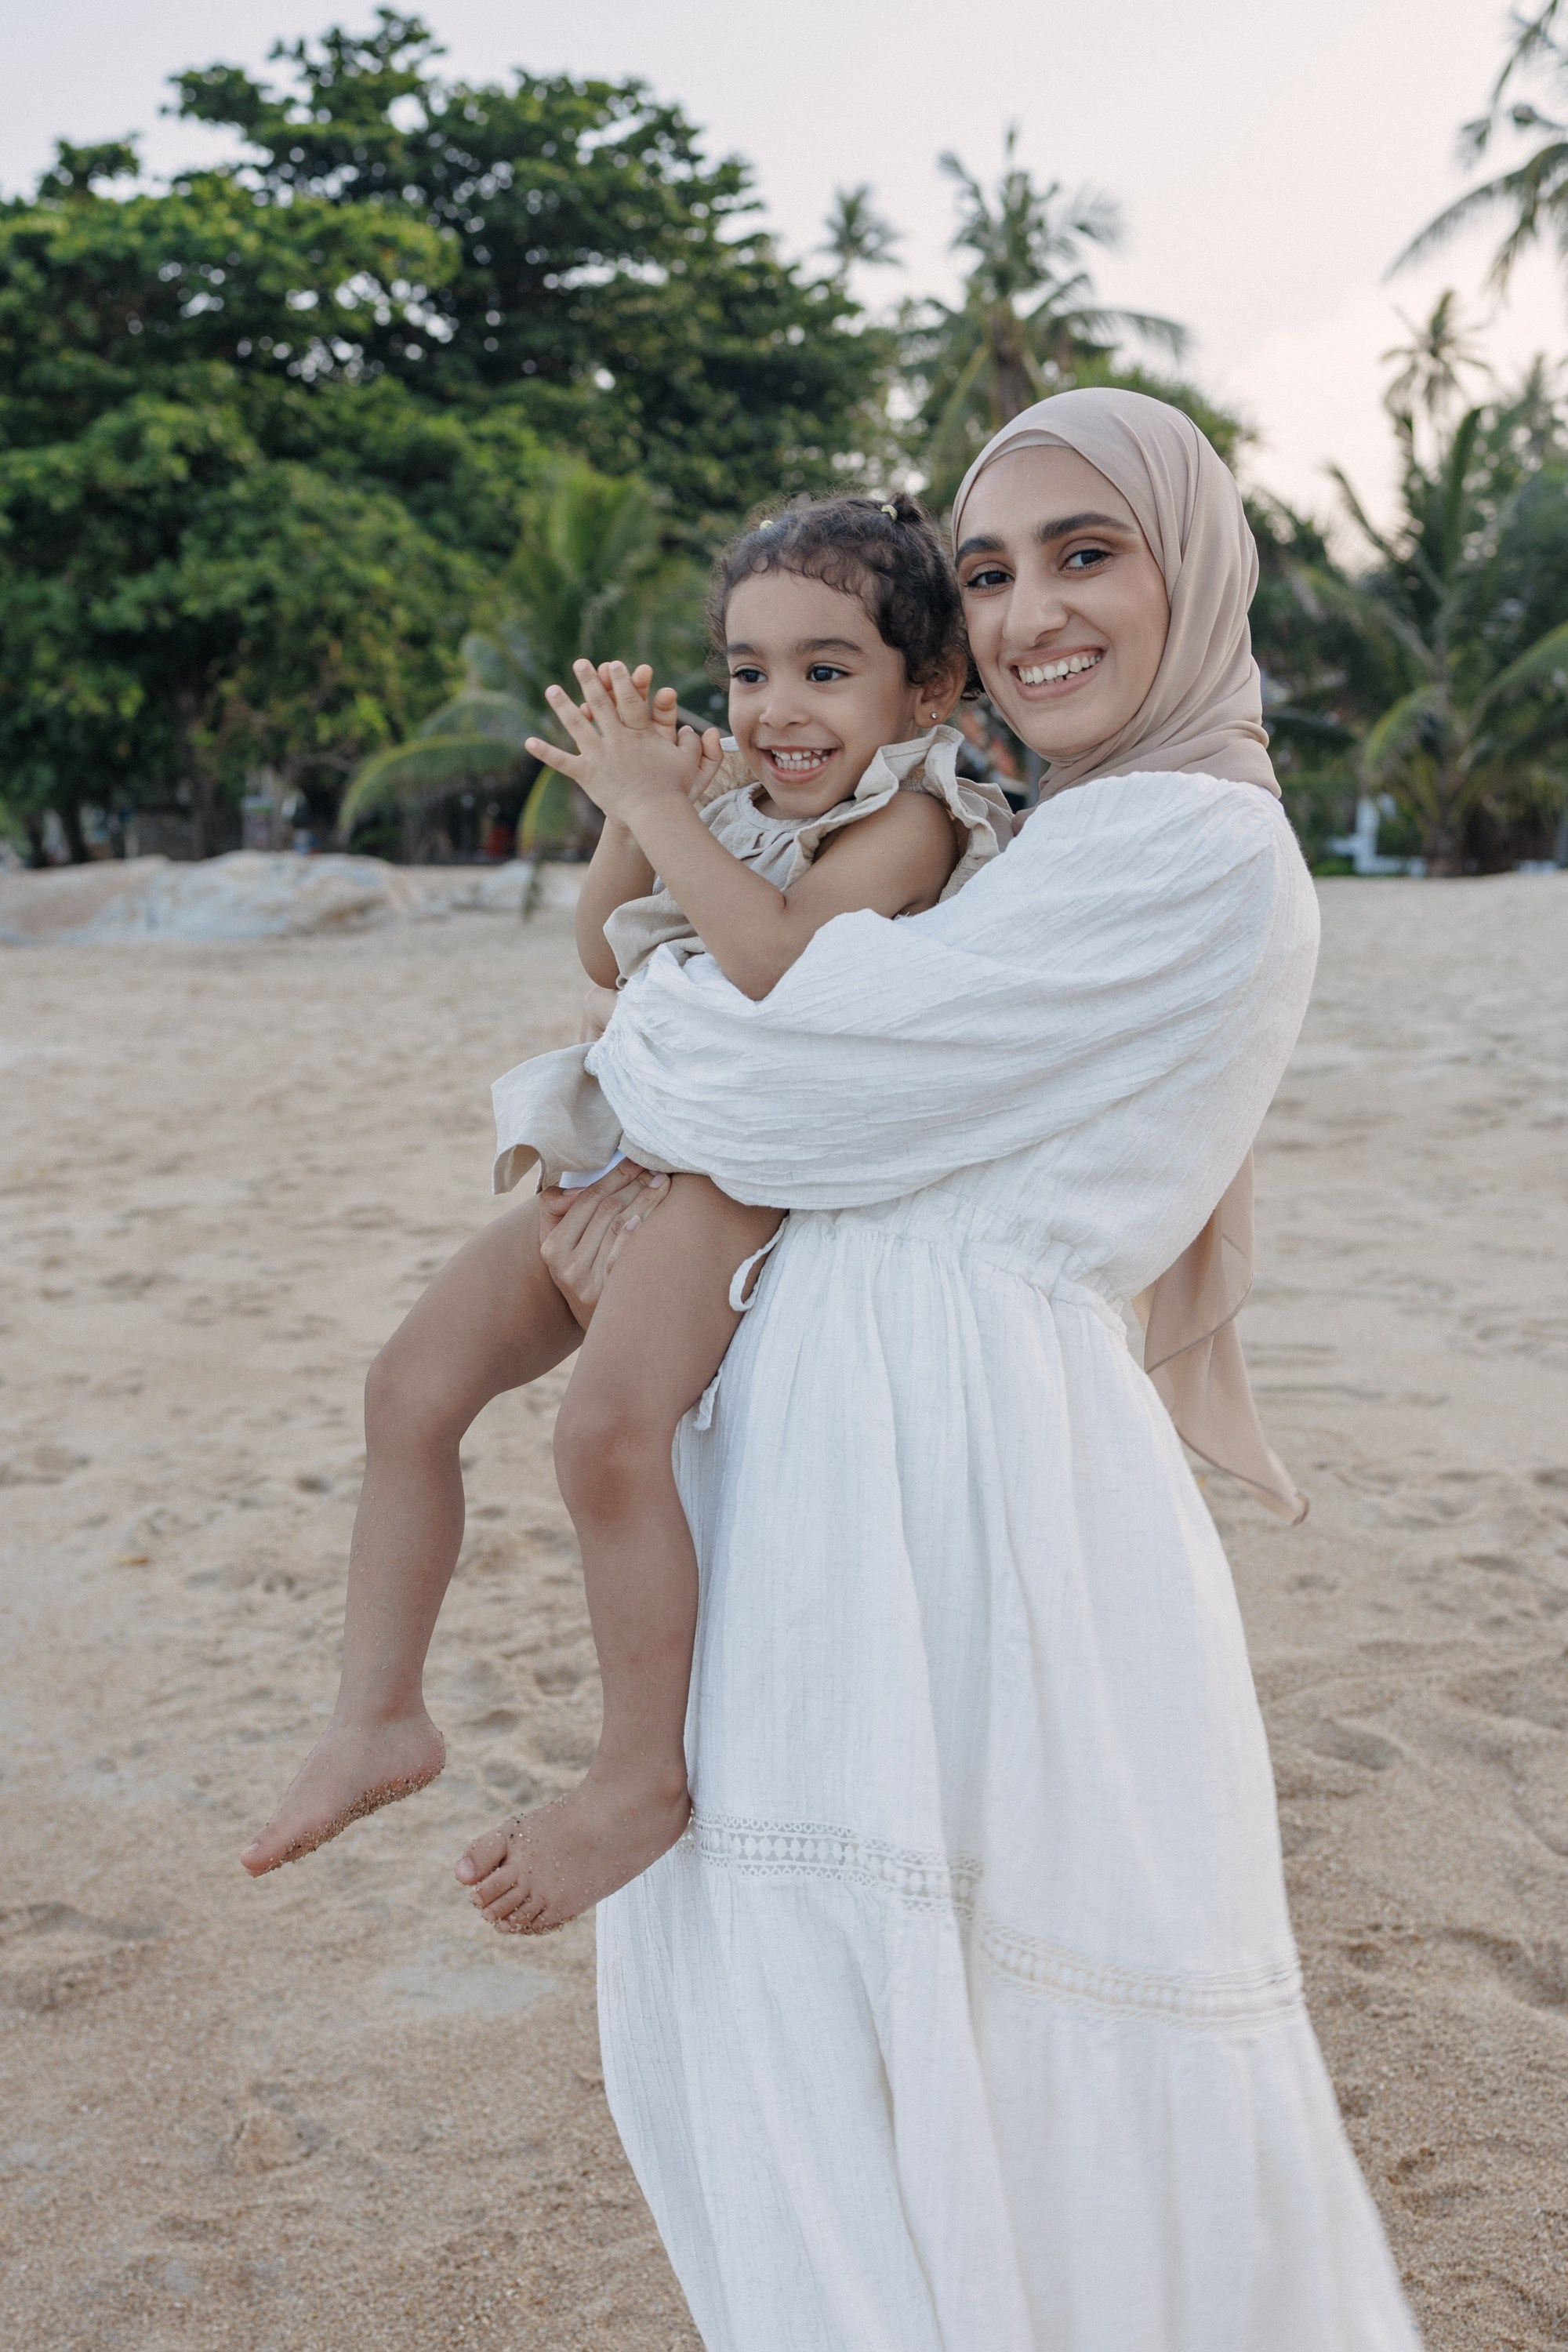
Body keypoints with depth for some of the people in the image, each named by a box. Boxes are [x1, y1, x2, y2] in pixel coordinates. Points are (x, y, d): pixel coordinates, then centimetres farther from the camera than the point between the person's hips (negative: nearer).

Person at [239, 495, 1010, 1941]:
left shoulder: (907, 819, -8)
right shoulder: (749, 806, 18)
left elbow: (775, 959, -24)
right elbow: (608, 957, 20)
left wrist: (663, 806, -17)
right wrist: (635, 805, 5)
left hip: (756, 1168, -9)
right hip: (639, 1145, 9)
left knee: (607, 1430, -28)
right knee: (414, 1385, 2)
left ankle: (645, 1772, -12)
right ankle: (381, 1715, 10)